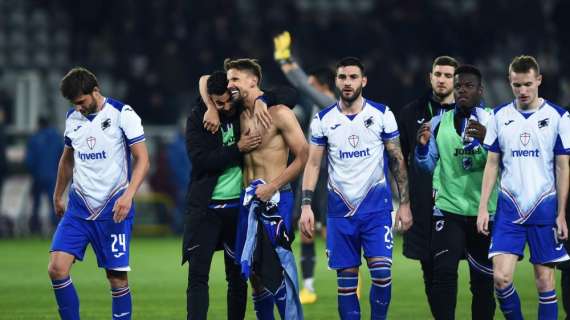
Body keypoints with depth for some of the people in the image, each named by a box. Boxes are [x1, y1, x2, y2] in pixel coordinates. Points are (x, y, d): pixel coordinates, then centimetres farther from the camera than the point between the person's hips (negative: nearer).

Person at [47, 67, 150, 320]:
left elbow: (142, 160, -10)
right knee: (57, 268, -11)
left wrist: (128, 195, -23)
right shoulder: (73, 118, 9)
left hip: (113, 209, -4)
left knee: (117, 278, -2)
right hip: (79, 207, 5)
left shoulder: (122, 114, -7)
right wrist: (57, 197, 29)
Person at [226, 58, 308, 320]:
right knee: (253, 271, 7)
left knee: (279, 268, -13)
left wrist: (272, 187, -16)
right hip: (249, 200, 7)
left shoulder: (278, 113, -7)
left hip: (274, 199, -7)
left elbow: (303, 157, -10)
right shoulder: (240, 116, 12)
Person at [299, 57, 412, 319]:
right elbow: (312, 164, 4)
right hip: (340, 208, 1)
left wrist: (405, 203, -2)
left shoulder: (382, 115, -1)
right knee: (346, 276, 2)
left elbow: (397, 160, 3)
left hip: (376, 204, -1)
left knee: (381, 271, -14)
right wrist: (306, 206, -5)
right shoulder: (323, 120, 3)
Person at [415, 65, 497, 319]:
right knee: (444, 273, -14)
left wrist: (486, 140, -29)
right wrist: (423, 146, -9)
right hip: (448, 210, 1)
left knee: (483, 279, 6)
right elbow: (429, 167, 11)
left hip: (485, 211, -1)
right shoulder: (438, 124, 6)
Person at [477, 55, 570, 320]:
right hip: (509, 209, 2)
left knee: (545, 281, 1)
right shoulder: (500, 116, 6)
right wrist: (483, 207, 2)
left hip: (545, 208, -2)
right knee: (501, 277, -9)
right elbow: (491, 164, 9)